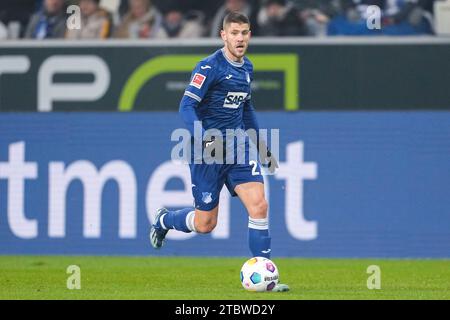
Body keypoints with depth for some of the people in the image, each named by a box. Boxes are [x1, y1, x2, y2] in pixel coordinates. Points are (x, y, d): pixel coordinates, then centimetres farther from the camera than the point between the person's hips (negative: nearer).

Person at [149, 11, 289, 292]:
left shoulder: (247, 68, 10)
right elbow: (187, 106, -18)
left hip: (238, 148, 6)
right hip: (208, 152, -6)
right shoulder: (210, 67, -13)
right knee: (205, 224, 1)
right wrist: (204, 140, -31)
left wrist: (262, 146, 24)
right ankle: (164, 220, 34)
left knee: (259, 205, -12)